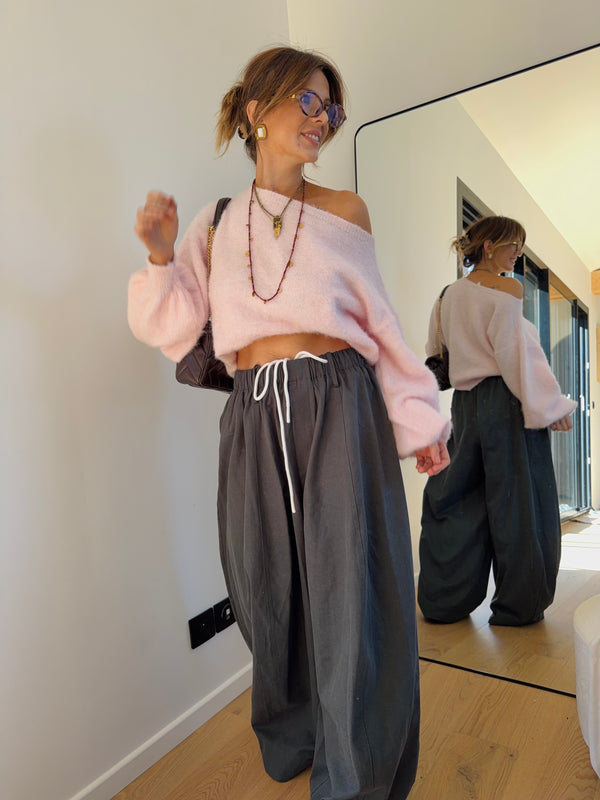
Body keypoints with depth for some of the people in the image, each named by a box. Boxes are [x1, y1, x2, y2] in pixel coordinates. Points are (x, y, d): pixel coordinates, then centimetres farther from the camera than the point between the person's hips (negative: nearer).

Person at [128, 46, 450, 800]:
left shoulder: (344, 211, 9)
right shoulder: (216, 222, 12)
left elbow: (380, 325, 8)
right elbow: (171, 328, 10)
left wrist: (418, 420, 7)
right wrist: (161, 256, -7)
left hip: (341, 405, -1)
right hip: (256, 418, 2)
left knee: (353, 592, -2)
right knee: (270, 596, 12)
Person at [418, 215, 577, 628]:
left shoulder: (450, 294, 12)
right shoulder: (508, 288, -8)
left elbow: (436, 349, 17)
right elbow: (516, 351, -14)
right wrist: (550, 405, -11)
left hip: (465, 402, 6)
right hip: (506, 401, -6)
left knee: (457, 499, 10)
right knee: (514, 501, 3)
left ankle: (445, 601, 18)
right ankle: (518, 605, 14)